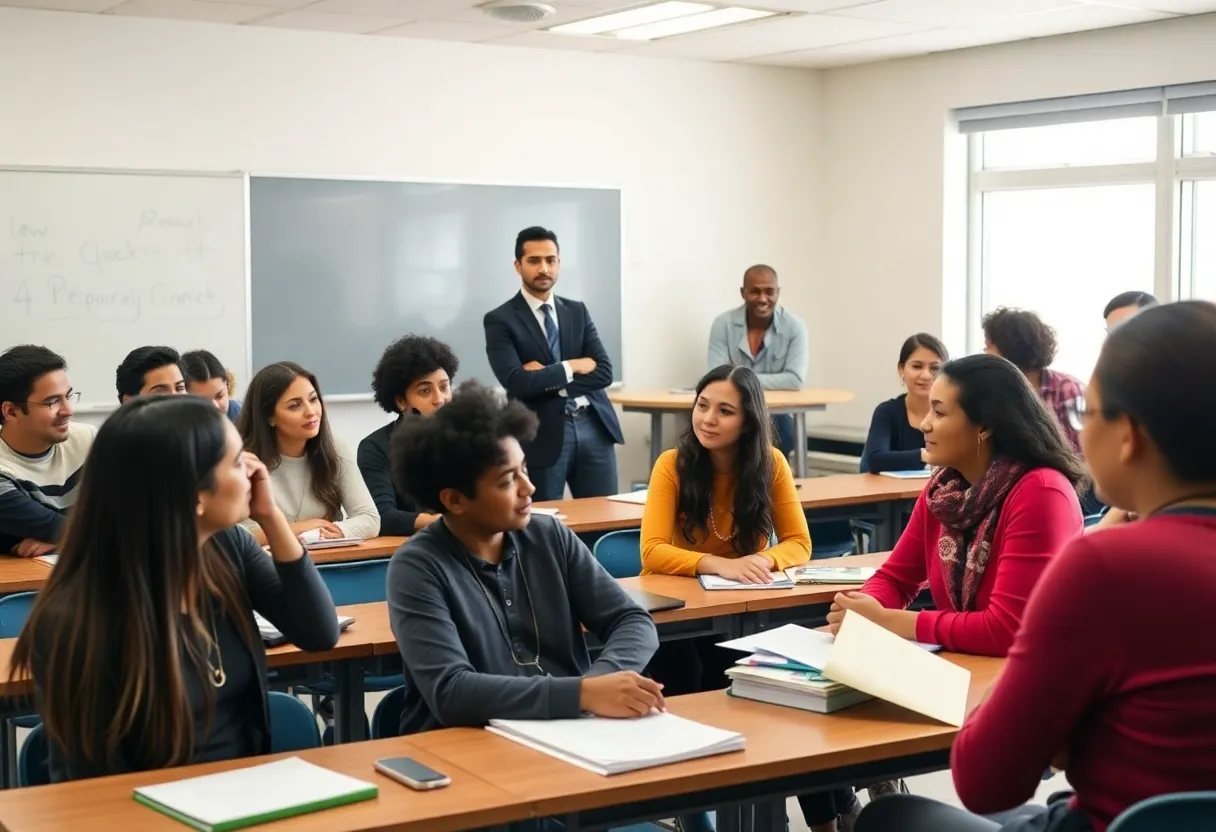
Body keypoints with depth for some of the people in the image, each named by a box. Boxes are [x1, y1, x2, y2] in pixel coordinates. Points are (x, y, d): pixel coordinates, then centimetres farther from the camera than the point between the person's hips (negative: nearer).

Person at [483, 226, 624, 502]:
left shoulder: (578, 311, 12)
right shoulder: (500, 320, -2)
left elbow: (604, 372, 2)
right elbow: (516, 383, -15)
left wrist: (548, 379, -9)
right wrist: (571, 366, -8)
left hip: (593, 426, 4)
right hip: (543, 433, -4)